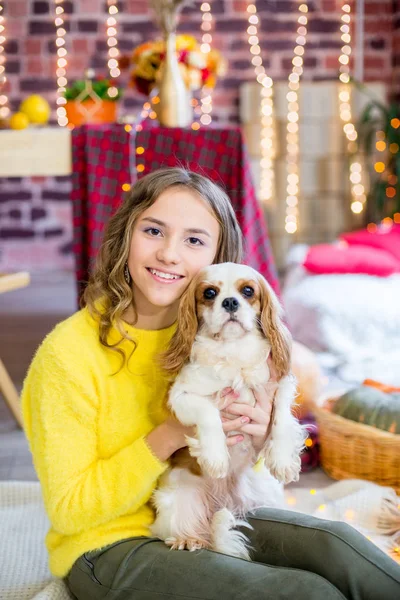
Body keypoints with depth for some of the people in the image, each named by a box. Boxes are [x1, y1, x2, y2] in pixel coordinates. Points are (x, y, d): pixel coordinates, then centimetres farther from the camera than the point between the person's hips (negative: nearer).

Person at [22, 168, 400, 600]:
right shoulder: (68, 353, -20)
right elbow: (68, 510, -16)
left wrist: (260, 427, -17)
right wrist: (170, 436, -26)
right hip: (109, 546, -5)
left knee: (335, 545, -19)